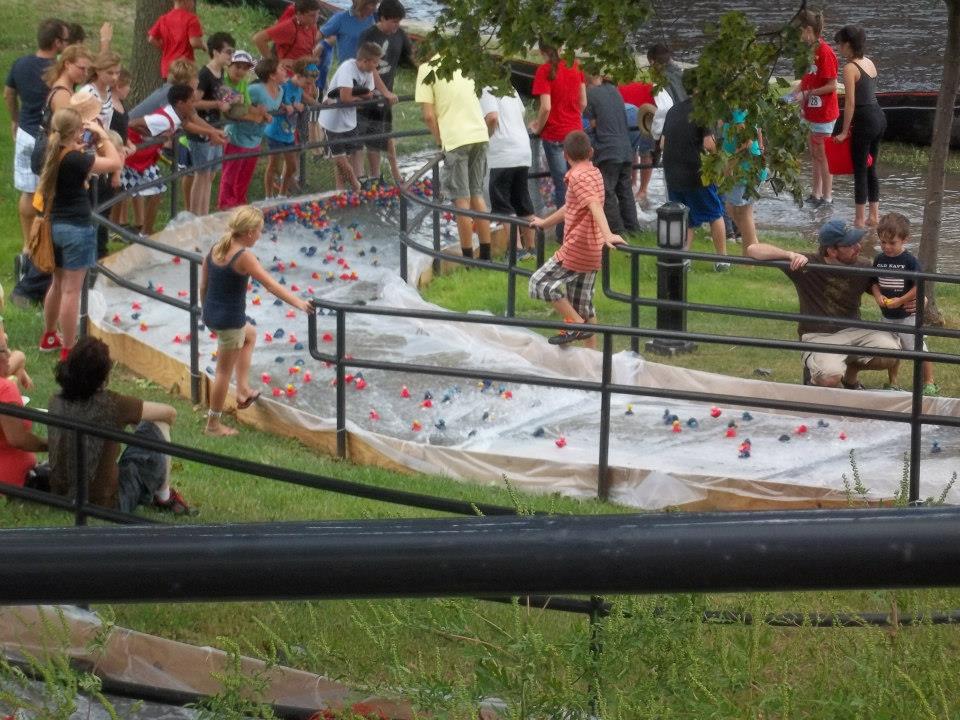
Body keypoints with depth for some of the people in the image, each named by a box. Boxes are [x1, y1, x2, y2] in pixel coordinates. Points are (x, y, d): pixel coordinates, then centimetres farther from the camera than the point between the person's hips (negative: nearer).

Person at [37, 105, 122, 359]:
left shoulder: (53, 154, 0)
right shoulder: (75, 160, -23)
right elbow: (116, 162, -19)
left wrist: (92, 141, 4)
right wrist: (102, 135, -10)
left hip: (55, 225, 8)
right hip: (77, 228, -8)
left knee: (58, 283, 24)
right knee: (71, 291, -1)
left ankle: (49, 337, 38)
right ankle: (68, 351, 4)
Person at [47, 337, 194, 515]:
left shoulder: (56, 403, -4)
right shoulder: (110, 405, -19)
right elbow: (170, 413, -5)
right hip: (108, 505, -6)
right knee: (156, 426, 7)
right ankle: (164, 497, 23)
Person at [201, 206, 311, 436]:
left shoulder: (214, 250, 1)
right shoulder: (244, 257, -21)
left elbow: (203, 286, 9)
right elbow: (271, 284, -24)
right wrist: (298, 302, -23)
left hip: (211, 314, 8)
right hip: (231, 320, -8)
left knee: (250, 334, 33)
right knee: (225, 371, 8)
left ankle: (243, 391, 32)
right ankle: (213, 424, 18)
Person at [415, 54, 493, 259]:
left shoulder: (426, 69, -5)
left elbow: (428, 115, -10)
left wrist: (439, 140, 5)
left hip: (455, 139, -6)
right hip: (479, 135, 6)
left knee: (462, 199, 1)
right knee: (477, 195, 14)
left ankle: (468, 257, 5)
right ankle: (486, 255, 16)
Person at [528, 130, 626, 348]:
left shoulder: (578, 176, -15)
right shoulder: (594, 173, 14)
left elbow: (595, 206, -32)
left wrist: (607, 235, -46)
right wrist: (544, 222, 41)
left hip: (576, 248, -9)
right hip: (591, 251, 9)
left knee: (540, 282, -3)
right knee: (582, 304, 16)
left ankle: (576, 324, -7)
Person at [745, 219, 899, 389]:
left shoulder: (863, 266, -2)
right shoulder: (807, 264, -12)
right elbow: (753, 250, -14)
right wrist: (791, 255, -30)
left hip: (853, 330, 4)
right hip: (819, 335, -4)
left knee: (891, 353, -22)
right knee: (829, 378, -33)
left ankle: (851, 372, 10)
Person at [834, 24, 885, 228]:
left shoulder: (850, 68, -14)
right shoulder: (869, 63, 11)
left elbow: (850, 102, -16)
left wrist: (845, 131, -11)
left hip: (865, 121, -8)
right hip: (879, 117, 8)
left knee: (860, 170, 1)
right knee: (871, 168, 16)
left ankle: (860, 219, 5)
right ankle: (874, 215, 20)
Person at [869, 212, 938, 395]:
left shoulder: (909, 261, -16)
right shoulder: (879, 259, 0)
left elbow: (919, 286, -18)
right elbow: (874, 282, 10)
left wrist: (900, 301, -20)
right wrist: (878, 296, -10)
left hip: (908, 315, -5)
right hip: (887, 316, 5)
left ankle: (929, 385, 10)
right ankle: (892, 383, 31)